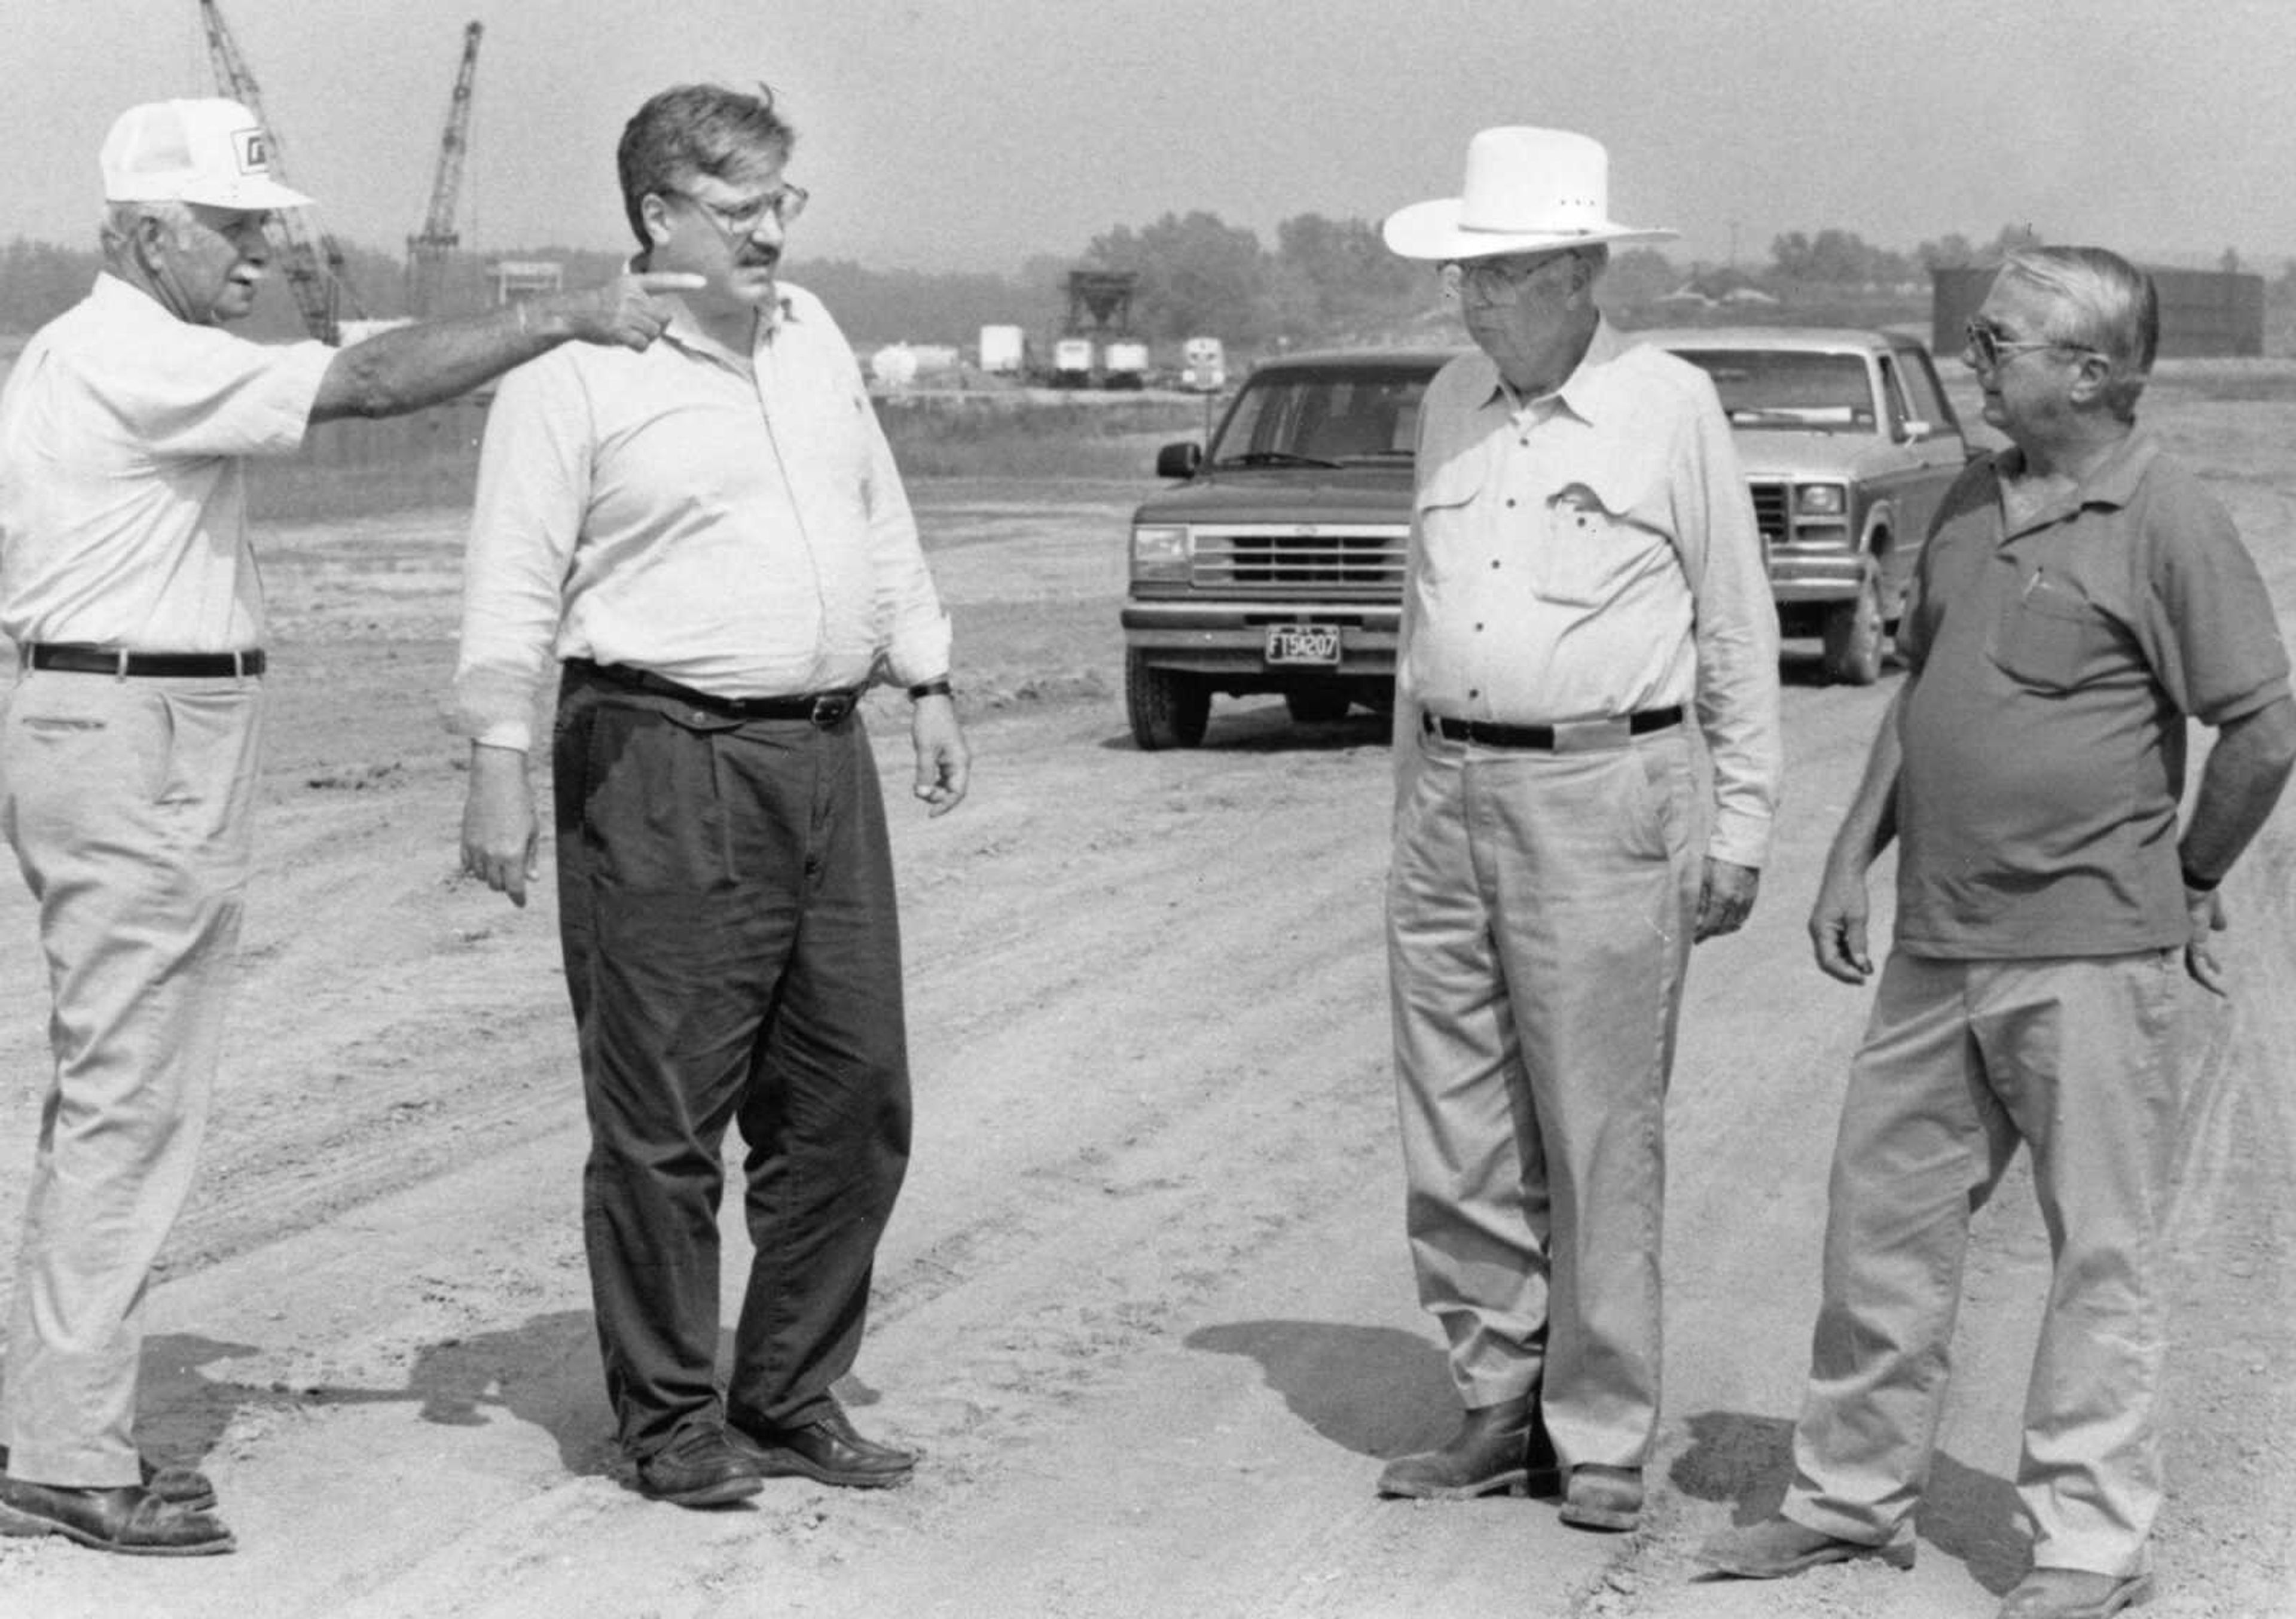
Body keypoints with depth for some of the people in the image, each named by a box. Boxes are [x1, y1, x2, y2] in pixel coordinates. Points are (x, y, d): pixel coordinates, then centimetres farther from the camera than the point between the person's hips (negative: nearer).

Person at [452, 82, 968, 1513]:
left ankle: (791, 1397, 21)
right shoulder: (579, 371, -6)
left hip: (826, 754, 7)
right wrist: (502, 767, -11)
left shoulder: (810, 334, 15)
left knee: (852, 1098, 8)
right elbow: (516, 582, -7)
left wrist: (929, 684, 19)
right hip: (662, 764, -7)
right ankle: (670, 1419, 11)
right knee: (664, 1118, -1)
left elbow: (882, 524, 23)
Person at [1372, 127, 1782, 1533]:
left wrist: (1743, 824, -2)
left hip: (1599, 802, -5)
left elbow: (1738, 633, 2)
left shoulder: (1671, 408, -3)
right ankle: (1503, 1406, 19)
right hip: (1446, 798, 5)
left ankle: (1603, 1440, 8)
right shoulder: (1451, 404, 12)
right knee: (1455, 1142, 7)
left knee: (1600, 1144, -2)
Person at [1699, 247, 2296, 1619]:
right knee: (1885, 1212, 13)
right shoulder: (1975, 502, 11)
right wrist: (1852, 860, 14)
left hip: (2090, 951, -8)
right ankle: (1856, 1495, 26)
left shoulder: (2170, 523, -12)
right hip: (1940, 941, 8)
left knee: (2105, 1249, 2)